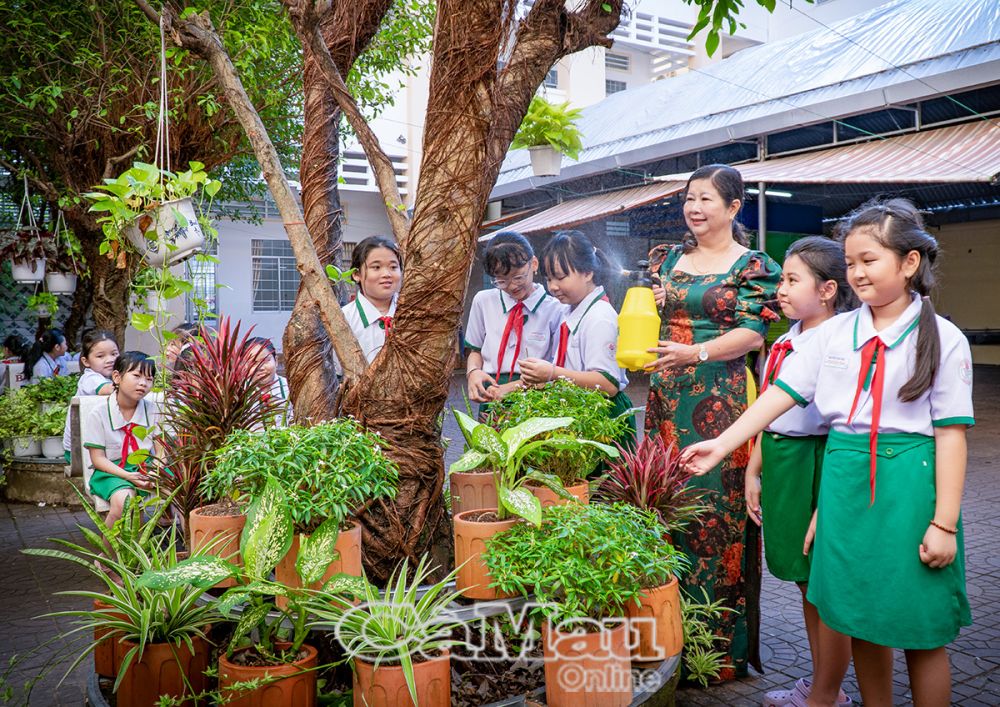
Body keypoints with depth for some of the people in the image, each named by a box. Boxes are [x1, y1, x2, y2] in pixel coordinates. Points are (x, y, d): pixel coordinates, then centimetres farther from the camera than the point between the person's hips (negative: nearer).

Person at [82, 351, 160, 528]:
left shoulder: (152, 410, 5)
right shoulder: (98, 414, -5)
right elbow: (98, 458, -6)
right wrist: (127, 476, -21)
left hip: (147, 467, 3)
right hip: (113, 470, -3)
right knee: (124, 501, -35)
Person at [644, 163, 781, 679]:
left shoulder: (753, 266, 1)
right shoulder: (666, 259, 16)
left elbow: (753, 332, -9)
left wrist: (696, 353, -22)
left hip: (723, 400, -5)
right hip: (668, 399, 5)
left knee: (718, 508, -4)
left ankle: (722, 645, 11)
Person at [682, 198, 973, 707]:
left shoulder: (942, 339, -4)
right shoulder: (834, 333, 5)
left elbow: (951, 433, -6)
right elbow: (781, 394, 2)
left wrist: (945, 523, -9)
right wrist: (721, 445, -5)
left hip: (909, 485, -3)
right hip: (844, 481, 3)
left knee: (920, 630, 5)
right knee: (861, 619, 13)